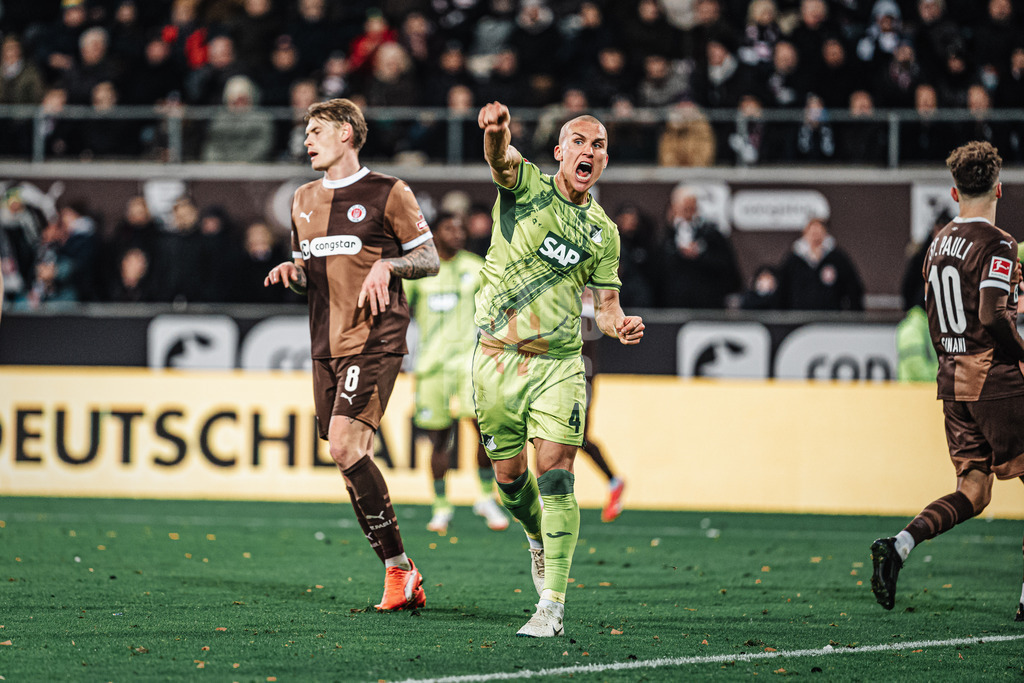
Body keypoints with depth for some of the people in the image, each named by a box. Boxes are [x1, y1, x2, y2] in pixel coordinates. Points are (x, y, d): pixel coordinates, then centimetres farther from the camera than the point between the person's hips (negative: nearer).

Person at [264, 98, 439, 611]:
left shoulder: (388, 194, -1)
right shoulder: (303, 201, 18)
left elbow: (430, 259, 1)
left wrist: (386, 265, -16)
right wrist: (291, 272, 4)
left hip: (375, 340, -7)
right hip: (326, 345, 7)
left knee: (345, 444, -21)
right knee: (349, 458, 4)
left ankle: (398, 565, -13)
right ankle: (401, 579, 10)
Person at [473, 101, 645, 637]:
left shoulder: (602, 231, 6)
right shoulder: (525, 184, -1)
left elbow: (606, 303, 12)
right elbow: (499, 156, -25)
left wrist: (619, 325, -13)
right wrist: (497, 130, -49)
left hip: (560, 362, 0)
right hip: (497, 357, 0)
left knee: (555, 471, -13)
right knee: (509, 476, 7)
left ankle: (552, 607, -15)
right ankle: (539, 538, 42)